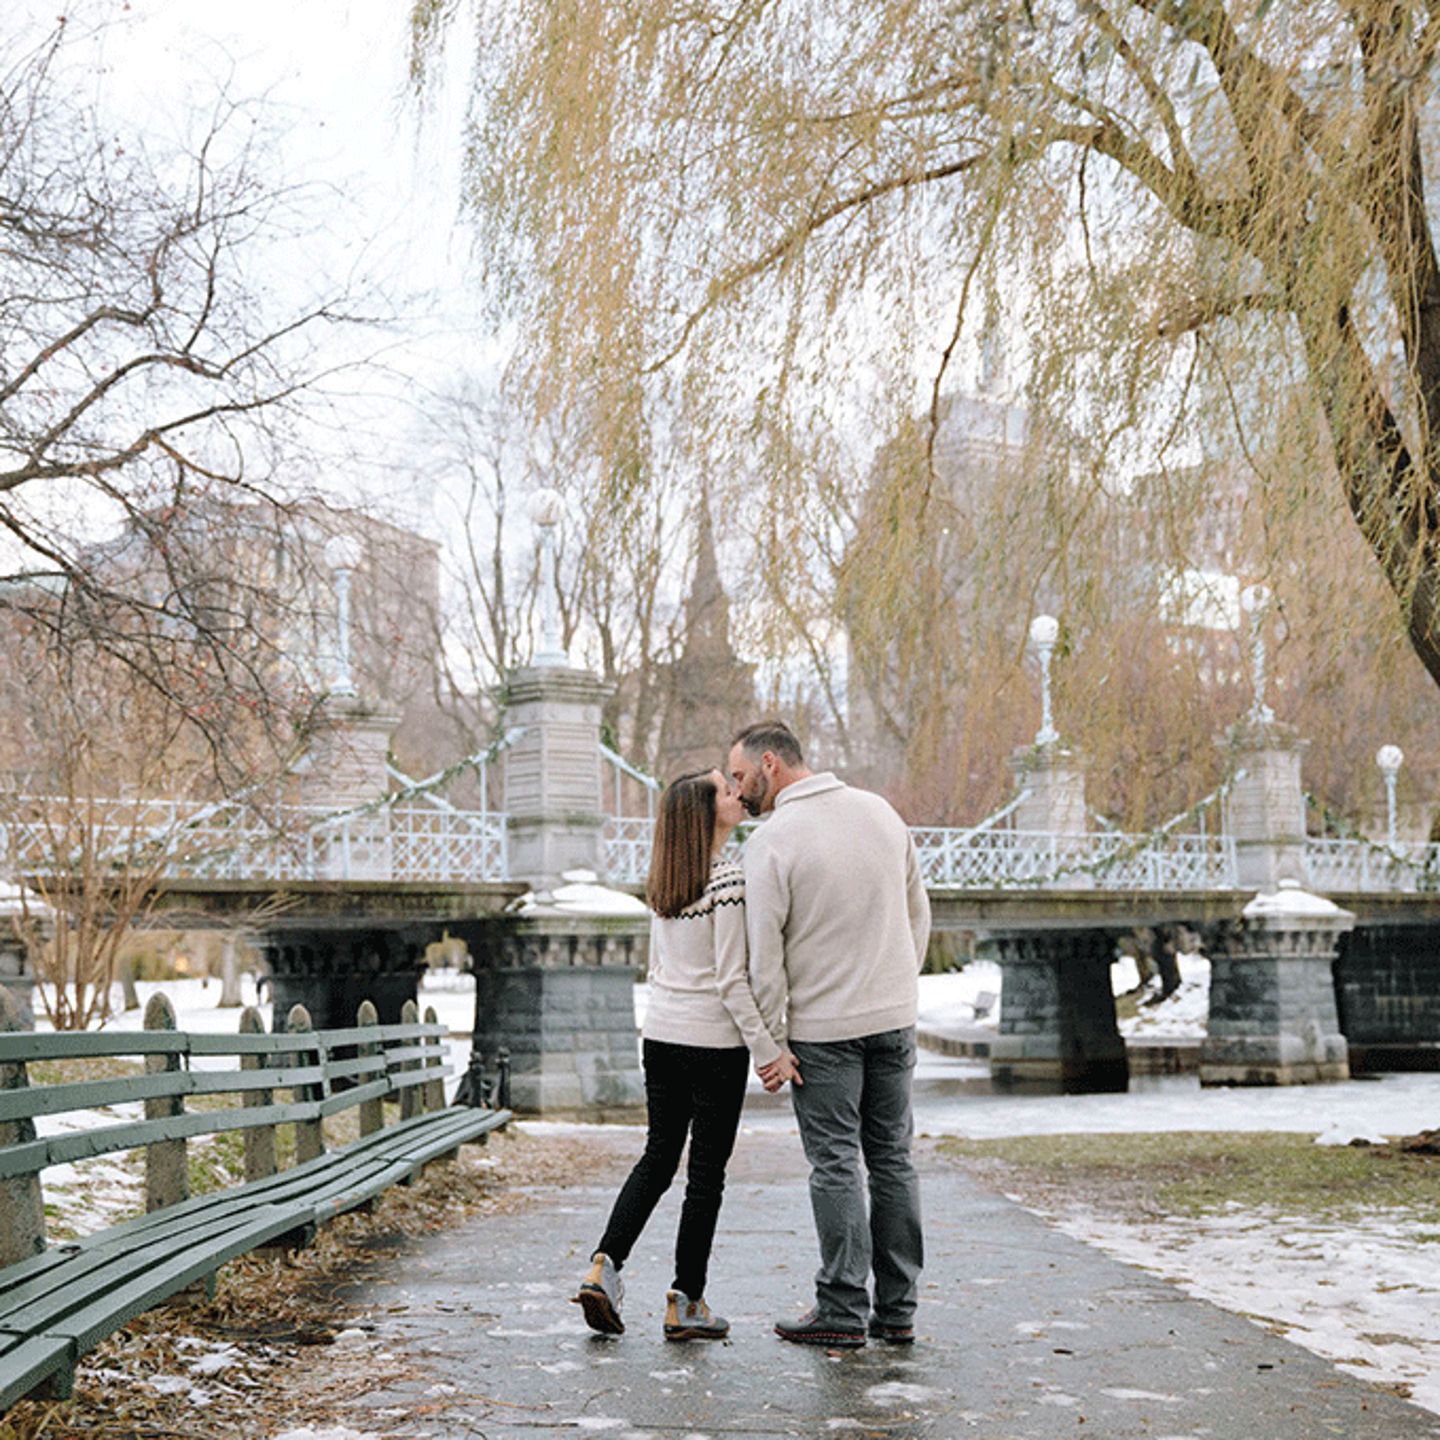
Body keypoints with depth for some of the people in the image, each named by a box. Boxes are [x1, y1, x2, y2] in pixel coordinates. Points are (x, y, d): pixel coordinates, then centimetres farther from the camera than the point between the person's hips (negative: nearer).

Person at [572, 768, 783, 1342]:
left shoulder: (663, 883, 8)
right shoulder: (728, 880, -15)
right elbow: (731, 979, -17)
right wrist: (766, 1050, -14)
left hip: (661, 1034, 7)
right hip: (715, 1042, -7)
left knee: (658, 1155, 16)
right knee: (706, 1170, 3)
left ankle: (605, 1266, 3)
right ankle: (686, 1303, 8)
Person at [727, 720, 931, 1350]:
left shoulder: (772, 839, -13)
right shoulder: (880, 812, 6)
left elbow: (764, 951, -14)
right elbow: (918, 911, 13)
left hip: (822, 1027, -6)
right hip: (895, 1016, 6)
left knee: (835, 1165, 1)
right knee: (892, 1158, 11)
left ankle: (844, 1311, 3)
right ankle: (897, 1310, 16)